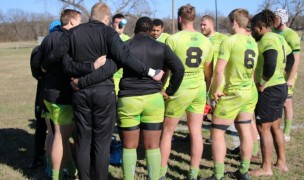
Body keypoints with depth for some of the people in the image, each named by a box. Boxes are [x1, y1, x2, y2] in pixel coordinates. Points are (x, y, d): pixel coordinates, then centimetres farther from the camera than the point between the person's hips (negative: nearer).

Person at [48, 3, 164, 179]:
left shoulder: (72, 33, 5)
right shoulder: (108, 32, -6)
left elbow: (54, 56, 2)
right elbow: (124, 57, -19)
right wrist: (150, 72, -14)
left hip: (80, 92, 4)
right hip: (104, 92, -3)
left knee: (83, 141, 12)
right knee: (102, 141, 5)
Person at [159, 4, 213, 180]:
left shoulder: (174, 39, -11)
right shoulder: (206, 41, 4)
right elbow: (209, 71, 9)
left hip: (179, 90, -4)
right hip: (199, 90, 4)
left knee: (167, 131, 9)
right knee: (196, 132, 8)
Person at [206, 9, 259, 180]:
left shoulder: (230, 41, -15)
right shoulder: (253, 42, 8)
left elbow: (219, 70, -19)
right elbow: (254, 69, 14)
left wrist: (216, 89, -7)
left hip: (233, 93, -8)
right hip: (250, 92, 8)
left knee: (217, 132, 0)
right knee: (245, 130, 13)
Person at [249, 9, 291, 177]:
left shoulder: (267, 40, -17)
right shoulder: (279, 38, 12)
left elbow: (270, 64, -32)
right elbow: (291, 59, 19)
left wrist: (262, 83, -21)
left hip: (269, 90, -10)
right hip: (280, 87, 10)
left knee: (263, 128, 1)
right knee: (275, 126, 18)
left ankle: (266, 167, 9)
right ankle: (281, 162, 27)